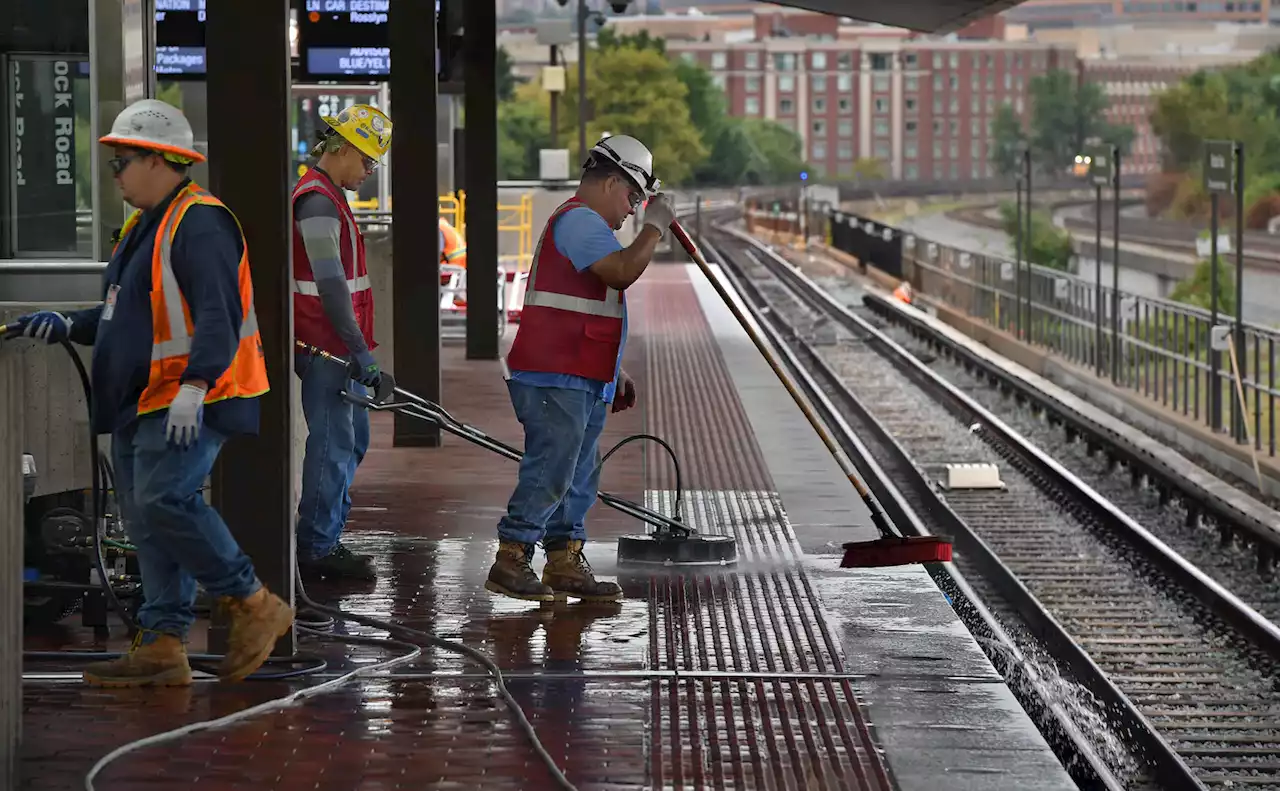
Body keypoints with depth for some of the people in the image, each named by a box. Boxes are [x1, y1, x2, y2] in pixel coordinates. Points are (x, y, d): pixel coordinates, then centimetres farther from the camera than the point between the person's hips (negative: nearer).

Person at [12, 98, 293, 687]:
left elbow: (218, 315, -22)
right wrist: (69, 327, 16)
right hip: (141, 405, 11)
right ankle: (161, 647, 9)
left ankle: (254, 605, -11)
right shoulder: (146, 226, 21)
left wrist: (194, 385, -31)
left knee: (164, 500, -22)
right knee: (146, 521, 7)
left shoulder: (199, 223, -13)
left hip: (190, 403, -11)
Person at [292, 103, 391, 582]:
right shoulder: (317, 201, -16)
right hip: (326, 348, -11)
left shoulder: (327, 197, 19)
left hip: (337, 348, 11)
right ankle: (318, 548, -3)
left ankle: (323, 539, 22)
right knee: (334, 444, -7)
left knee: (352, 440, 16)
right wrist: (360, 350, -25)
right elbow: (330, 285, -23)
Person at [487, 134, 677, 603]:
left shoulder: (584, 224, 25)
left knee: (579, 477, 11)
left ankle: (565, 564, 13)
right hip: (555, 377, -11)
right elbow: (623, 271, -25)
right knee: (549, 472, -11)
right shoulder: (579, 219, -10)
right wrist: (655, 226, -11)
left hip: (583, 380, 11)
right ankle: (509, 562, -7)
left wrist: (614, 373, 29)